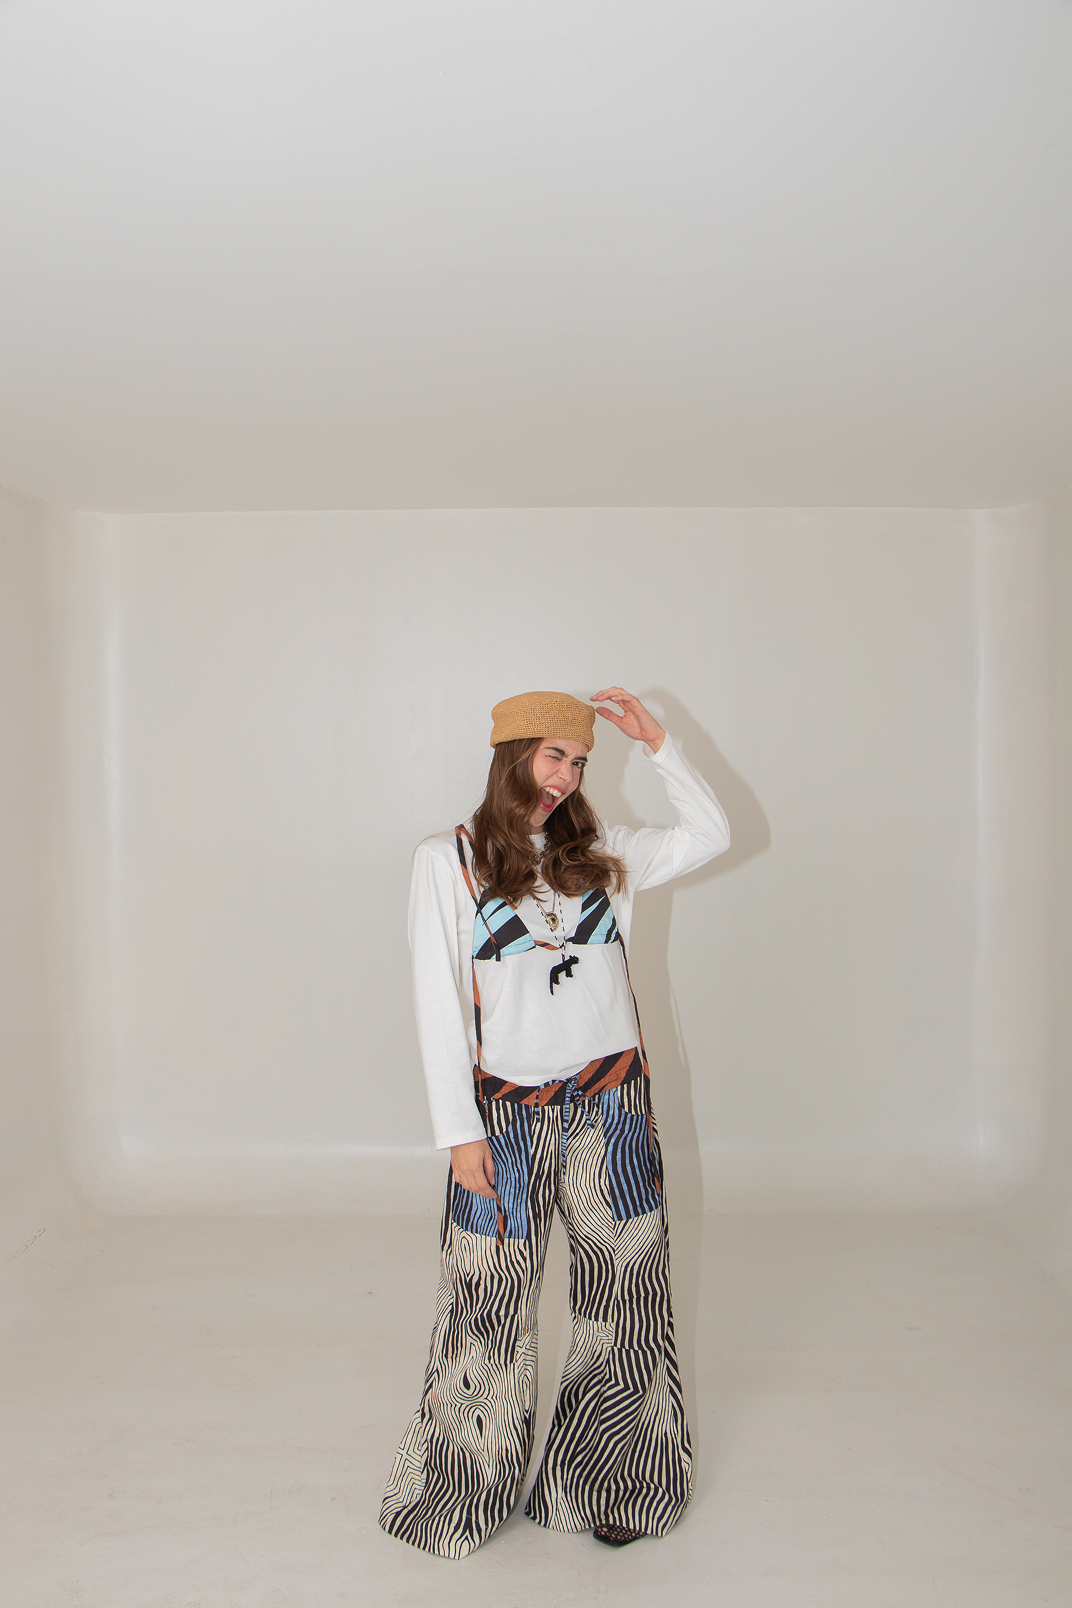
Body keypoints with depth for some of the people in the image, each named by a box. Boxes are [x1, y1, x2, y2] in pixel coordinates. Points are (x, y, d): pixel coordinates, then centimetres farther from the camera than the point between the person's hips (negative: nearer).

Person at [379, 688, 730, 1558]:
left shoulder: (601, 854, 8)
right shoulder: (447, 860, -2)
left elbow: (710, 834, 7)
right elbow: (438, 1003, -4)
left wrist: (657, 742, -1)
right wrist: (460, 1130, -7)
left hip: (610, 1104, 3)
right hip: (505, 1112, -3)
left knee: (622, 1300, 11)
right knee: (491, 1307, 8)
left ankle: (603, 1487, 33)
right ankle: (465, 1493, 33)